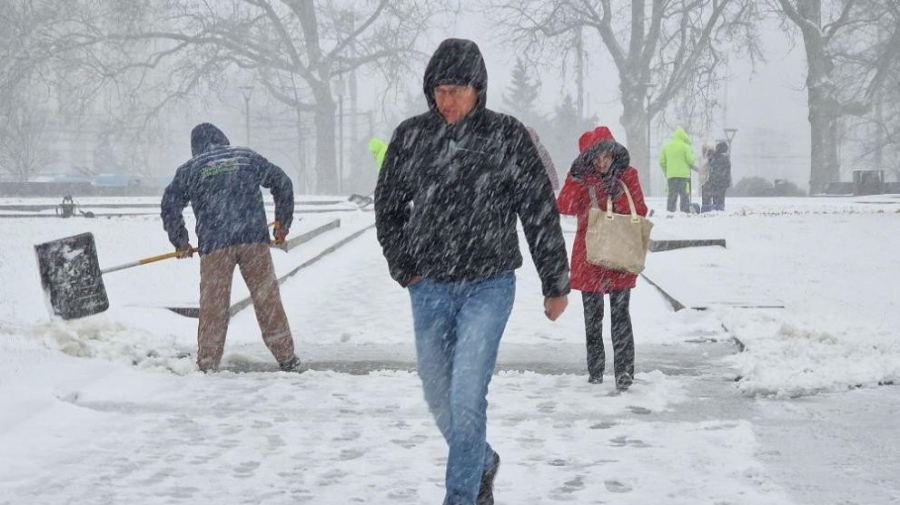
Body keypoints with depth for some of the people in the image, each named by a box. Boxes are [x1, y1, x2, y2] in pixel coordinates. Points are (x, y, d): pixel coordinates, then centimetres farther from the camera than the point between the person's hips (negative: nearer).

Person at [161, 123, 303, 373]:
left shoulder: (189, 169, 11)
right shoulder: (248, 157, 17)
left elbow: (170, 206, 7)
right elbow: (283, 183, 21)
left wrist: (180, 243, 19)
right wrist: (283, 223, 30)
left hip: (214, 244, -1)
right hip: (254, 239, 1)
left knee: (213, 305, 5)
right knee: (267, 299, 7)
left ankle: (207, 364, 7)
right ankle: (287, 358, 9)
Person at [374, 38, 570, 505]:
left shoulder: (507, 136, -5)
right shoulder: (411, 136, 2)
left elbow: (540, 213, 0)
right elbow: (388, 207, 14)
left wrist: (555, 285, 3)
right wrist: (403, 267, 5)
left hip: (488, 286, -3)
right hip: (429, 288, 4)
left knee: (466, 399, -13)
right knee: (439, 400, 12)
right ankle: (482, 463, 38)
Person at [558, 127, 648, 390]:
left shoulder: (627, 175, -1)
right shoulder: (580, 176, 0)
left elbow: (640, 212, -4)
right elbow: (565, 207, -12)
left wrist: (620, 195, -19)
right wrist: (576, 179, -24)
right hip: (589, 256, 2)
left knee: (620, 314, -8)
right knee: (592, 315, 10)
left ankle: (624, 370, -8)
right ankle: (595, 369, 20)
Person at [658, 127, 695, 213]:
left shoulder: (666, 146, 8)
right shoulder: (685, 146, -6)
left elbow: (662, 162, 7)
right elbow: (690, 160, -7)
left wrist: (666, 172, 19)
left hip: (670, 175, 4)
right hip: (683, 174, -4)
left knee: (672, 196, 8)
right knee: (684, 196, -1)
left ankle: (670, 212, 4)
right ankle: (685, 212, -6)